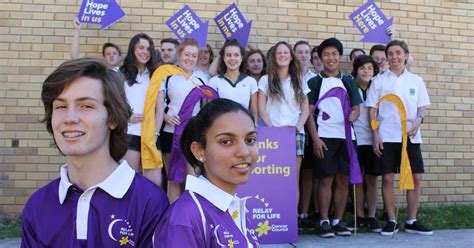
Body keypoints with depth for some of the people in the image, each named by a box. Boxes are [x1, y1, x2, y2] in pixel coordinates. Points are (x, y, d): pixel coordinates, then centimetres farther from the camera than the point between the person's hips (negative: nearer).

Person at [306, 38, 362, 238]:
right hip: (325, 137, -3)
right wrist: (315, 138, -11)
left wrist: (354, 115, -11)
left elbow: (356, 107, 14)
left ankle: (338, 221, 16)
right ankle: (324, 222, 6)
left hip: (346, 136, 4)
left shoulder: (348, 82, 14)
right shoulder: (314, 82, 4)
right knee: (326, 179, -2)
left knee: (343, 180, 6)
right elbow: (309, 112, -1)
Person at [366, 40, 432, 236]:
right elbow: (372, 110, 3)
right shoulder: (379, 80, 6)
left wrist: (419, 119, -11)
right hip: (387, 137, -2)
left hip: (411, 137, 2)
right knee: (387, 178, -1)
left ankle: (412, 221, 15)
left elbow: (423, 107, 12)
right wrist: (375, 135, -6)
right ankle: (391, 221, 11)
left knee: (415, 177, 2)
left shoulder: (416, 80, 10)